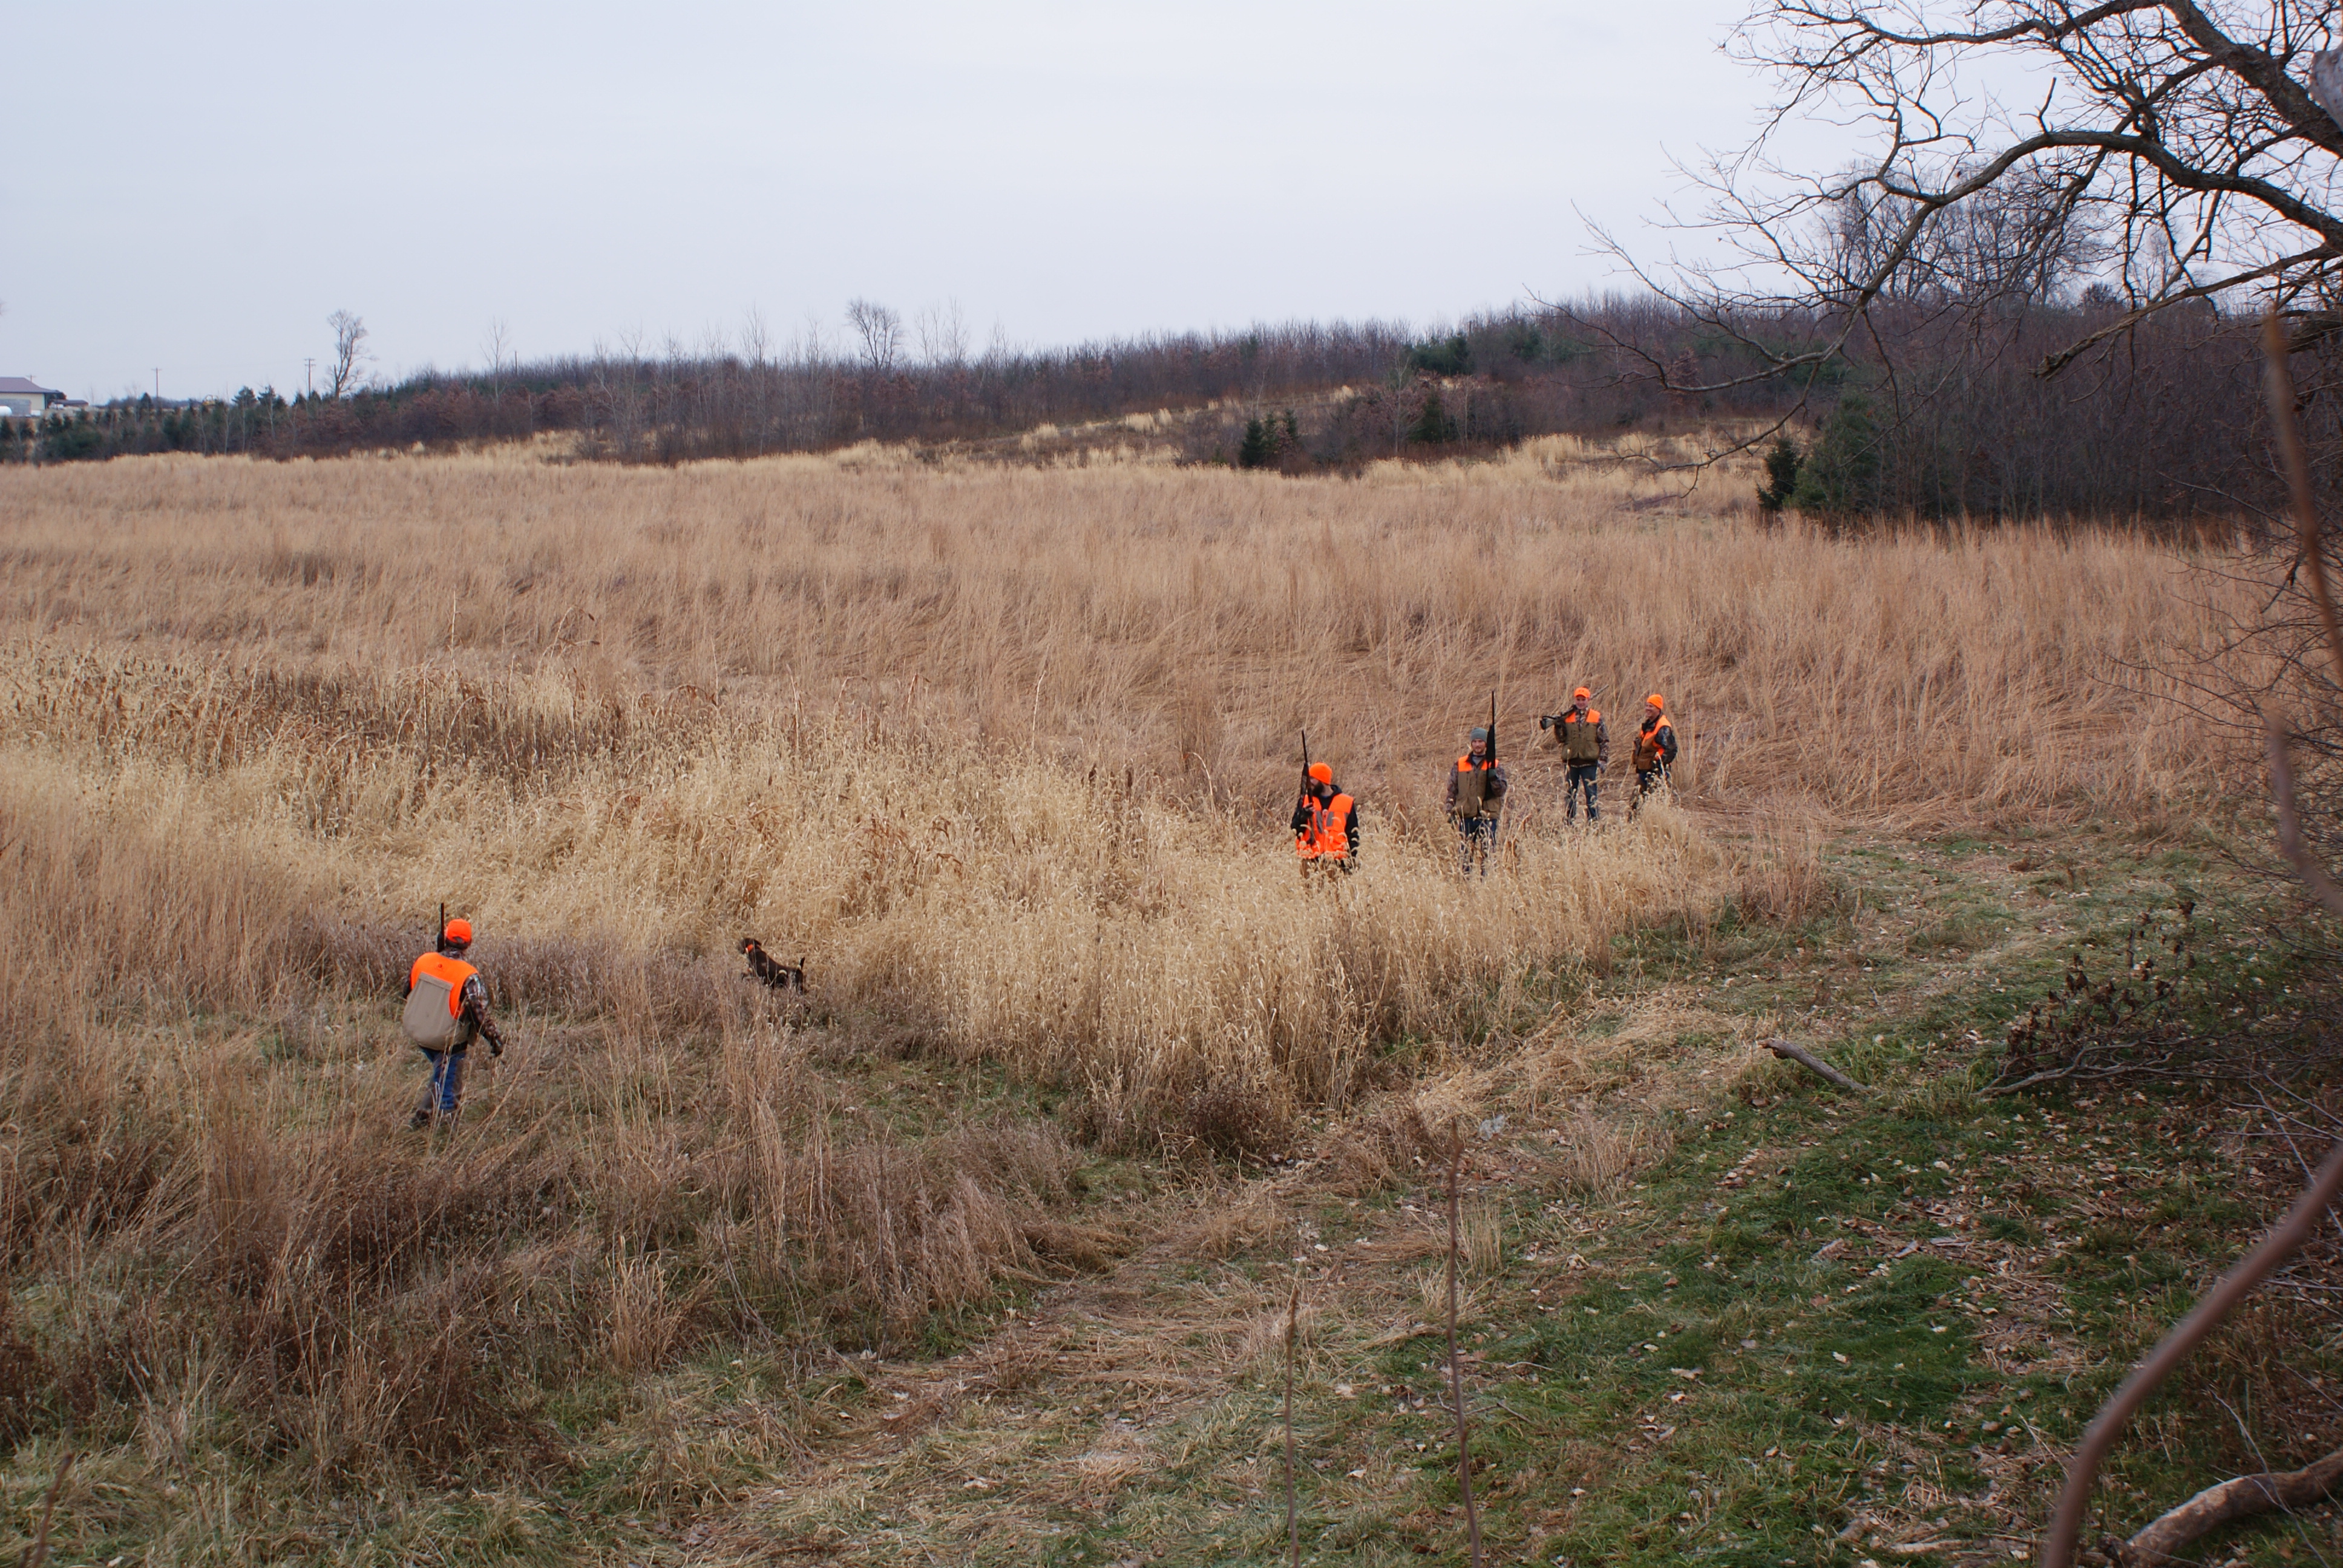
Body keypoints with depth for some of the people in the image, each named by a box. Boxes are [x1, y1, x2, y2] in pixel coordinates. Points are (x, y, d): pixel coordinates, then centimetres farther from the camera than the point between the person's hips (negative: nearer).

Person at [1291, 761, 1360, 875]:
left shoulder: (1347, 803, 8)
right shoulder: (1305, 801, 12)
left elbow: (1353, 835, 9)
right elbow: (1295, 829, 5)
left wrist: (1353, 860, 2)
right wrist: (1304, 816, -15)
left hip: (1338, 861, -1)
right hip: (1311, 861, 1)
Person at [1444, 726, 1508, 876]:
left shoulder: (1495, 765, 8)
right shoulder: (1460, 764, 11)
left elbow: (1501, 791, 1)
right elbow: (1452, 789, 13)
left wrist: (1494, 778, -17)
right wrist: (1450, 810, 4)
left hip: (1487, 816, -1)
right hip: (1465, 816, 1)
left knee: (1487, 853, -2)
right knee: (1463, 853, -1)